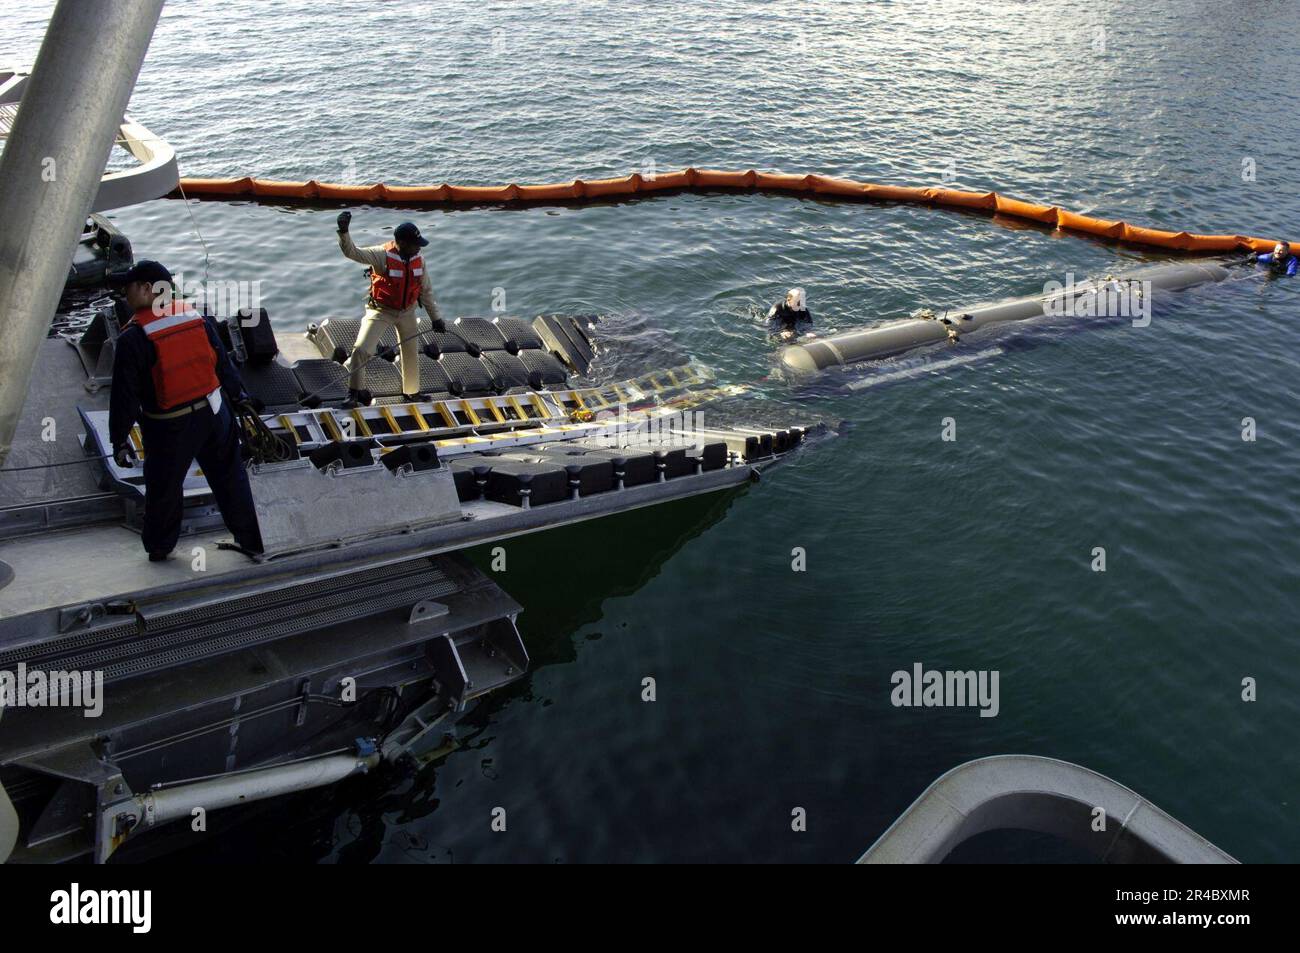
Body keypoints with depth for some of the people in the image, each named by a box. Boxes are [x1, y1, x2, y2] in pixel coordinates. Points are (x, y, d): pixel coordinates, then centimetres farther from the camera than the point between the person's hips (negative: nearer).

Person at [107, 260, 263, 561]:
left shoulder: (133, 339, -17)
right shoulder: (197, 318, -2)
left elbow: (125, 396, -13)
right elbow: (223, 363, 8)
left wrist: (119, 439, -4)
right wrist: (240, 397, 21)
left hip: (169, 428, -4)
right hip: (213, 413, 4)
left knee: (163, 487, 15)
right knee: (229, 477, 16)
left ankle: (159, 547, 33)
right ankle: (251, 539, 23)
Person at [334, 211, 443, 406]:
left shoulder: (418, 259, -7)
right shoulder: (382, 255, -22)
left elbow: (426, 290, 3)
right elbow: (352, 252, -33)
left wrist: (435, 317, 7)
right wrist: (343, 232, -51)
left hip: (407, 312, 5)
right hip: (381, 310, -5)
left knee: (412, 353, 17)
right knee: (361, 349, -16)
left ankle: (411, 392, 38)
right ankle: (353, 394, 0)